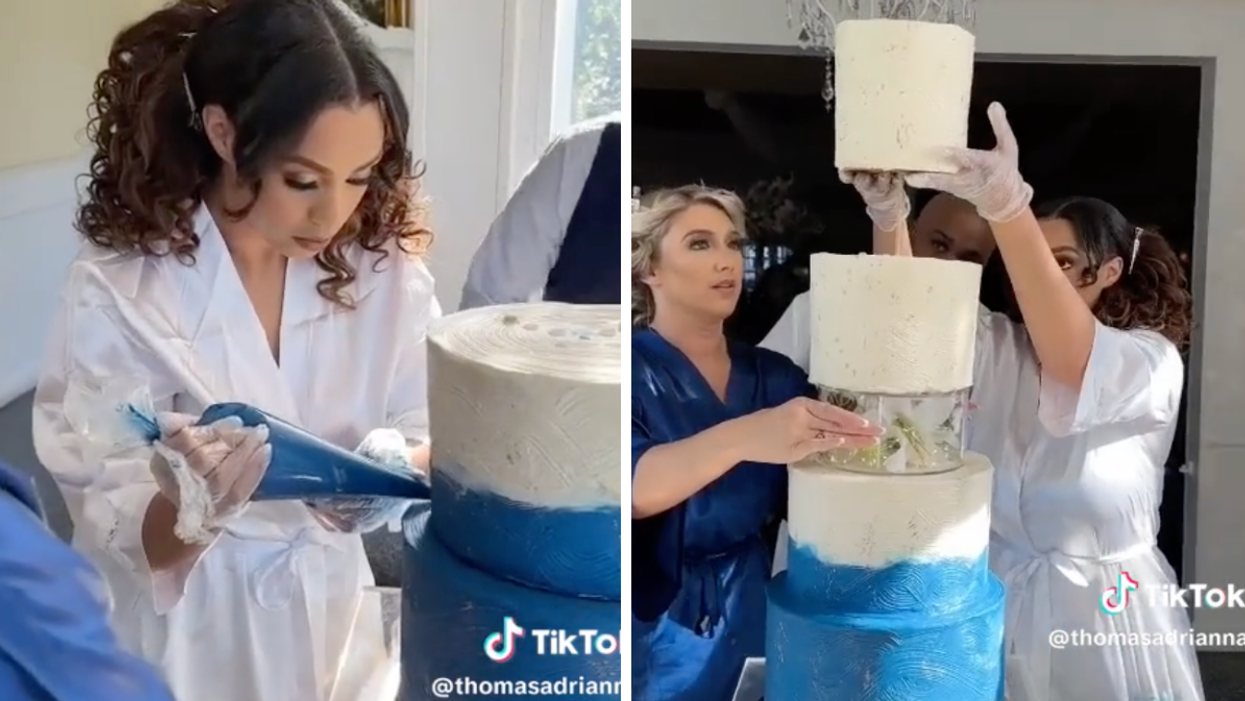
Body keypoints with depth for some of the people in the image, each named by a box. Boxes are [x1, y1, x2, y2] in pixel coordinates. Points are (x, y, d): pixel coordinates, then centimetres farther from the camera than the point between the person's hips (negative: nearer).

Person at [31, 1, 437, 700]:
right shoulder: (116, 293, -19)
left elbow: (426, 436, -4)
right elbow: (111, 534, -15)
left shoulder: (384, 269, -9)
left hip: (337, 622, 3)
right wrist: (188, 510, -36)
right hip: (189, 641, -3)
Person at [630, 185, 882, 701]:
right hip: (650, 629, -4)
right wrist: (741, 438, -45)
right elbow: (635, 485, -28)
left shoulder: (774, 374, 6)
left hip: (748, 620, 5)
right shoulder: (633, 368, -10)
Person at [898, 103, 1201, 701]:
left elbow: (1071, 361, -33)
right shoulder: (996, 350, 2)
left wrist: (1007, 208, -47)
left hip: (1102, 616, -4)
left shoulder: (1153, 362, -11)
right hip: (992, 604, 4)